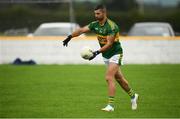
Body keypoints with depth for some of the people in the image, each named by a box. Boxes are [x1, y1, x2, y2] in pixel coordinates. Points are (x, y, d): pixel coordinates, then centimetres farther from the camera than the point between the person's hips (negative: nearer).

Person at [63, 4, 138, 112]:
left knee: (109, 78, -19)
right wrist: (70, 37, -11)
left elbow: (109, 44, -28)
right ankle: (133, 96, 35)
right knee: (119, 78, 16)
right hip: (106, 55, 8)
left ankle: (111, 105, -17)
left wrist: (97, 52, -35)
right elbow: (82, 30, 1)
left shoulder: (111, 26, -24)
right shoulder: (95, 24, -1)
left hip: (115, 54, -8)